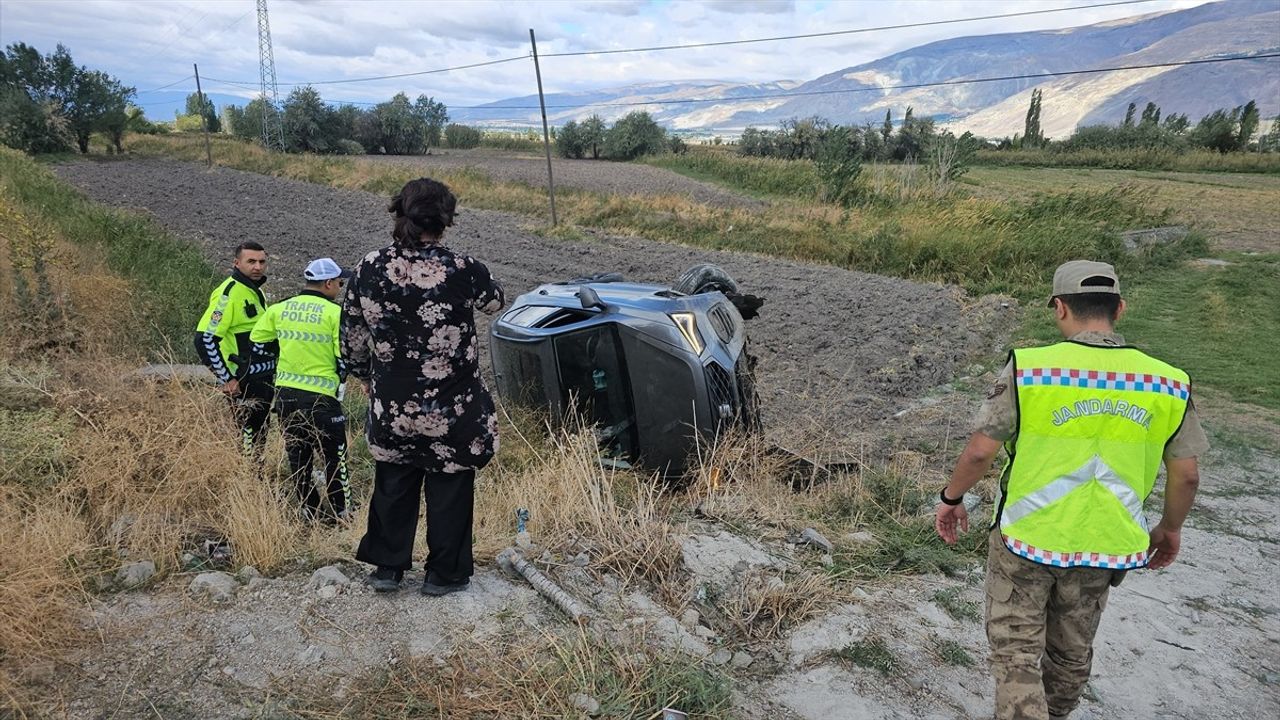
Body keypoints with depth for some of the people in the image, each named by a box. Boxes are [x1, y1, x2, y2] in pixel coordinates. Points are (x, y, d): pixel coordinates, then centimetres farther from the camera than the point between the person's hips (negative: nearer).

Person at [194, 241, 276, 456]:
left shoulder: (256, 291, 14)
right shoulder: (229, 293, -15)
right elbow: (204, 338, -22)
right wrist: (227, 379, -19)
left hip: (263, 382, 9)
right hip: (243, 385, -9)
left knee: (259, 441, 15)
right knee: (249, 444, -5)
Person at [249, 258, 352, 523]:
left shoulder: (278, 309, 3)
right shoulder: (335, 313, -12)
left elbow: (258, 345, 8)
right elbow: (346, 357, -12)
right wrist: (339, 381, 7)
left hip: (286, 393, 5)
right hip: (321, 396, -5)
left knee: (297, 455, 16)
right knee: (335, 455, 9)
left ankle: (309, 510, 25)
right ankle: (338, 511, 14)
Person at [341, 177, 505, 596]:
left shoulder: (369, 269, -7)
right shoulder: (462, 271, -18)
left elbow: (352, 338, 3)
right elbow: (494, 302, 4)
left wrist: (365, 375, 20)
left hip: (392, 408, 3)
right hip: (451, 412, -3)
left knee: (393, 486, 21)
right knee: (449, 490, 13)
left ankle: (387, 567, 31)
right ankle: (444, 574, 24)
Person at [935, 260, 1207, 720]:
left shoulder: (1027, 368, -17)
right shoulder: (1167, 383, -7)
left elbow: (979, 452, -15)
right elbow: (1186, 475, 1)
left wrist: (951, 499, 3)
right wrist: (1170, 527, 20)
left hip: (1026, 539, -4)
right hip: (1102, 547, 4)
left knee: (1016, 652, 11)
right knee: (1072, 651, 24)